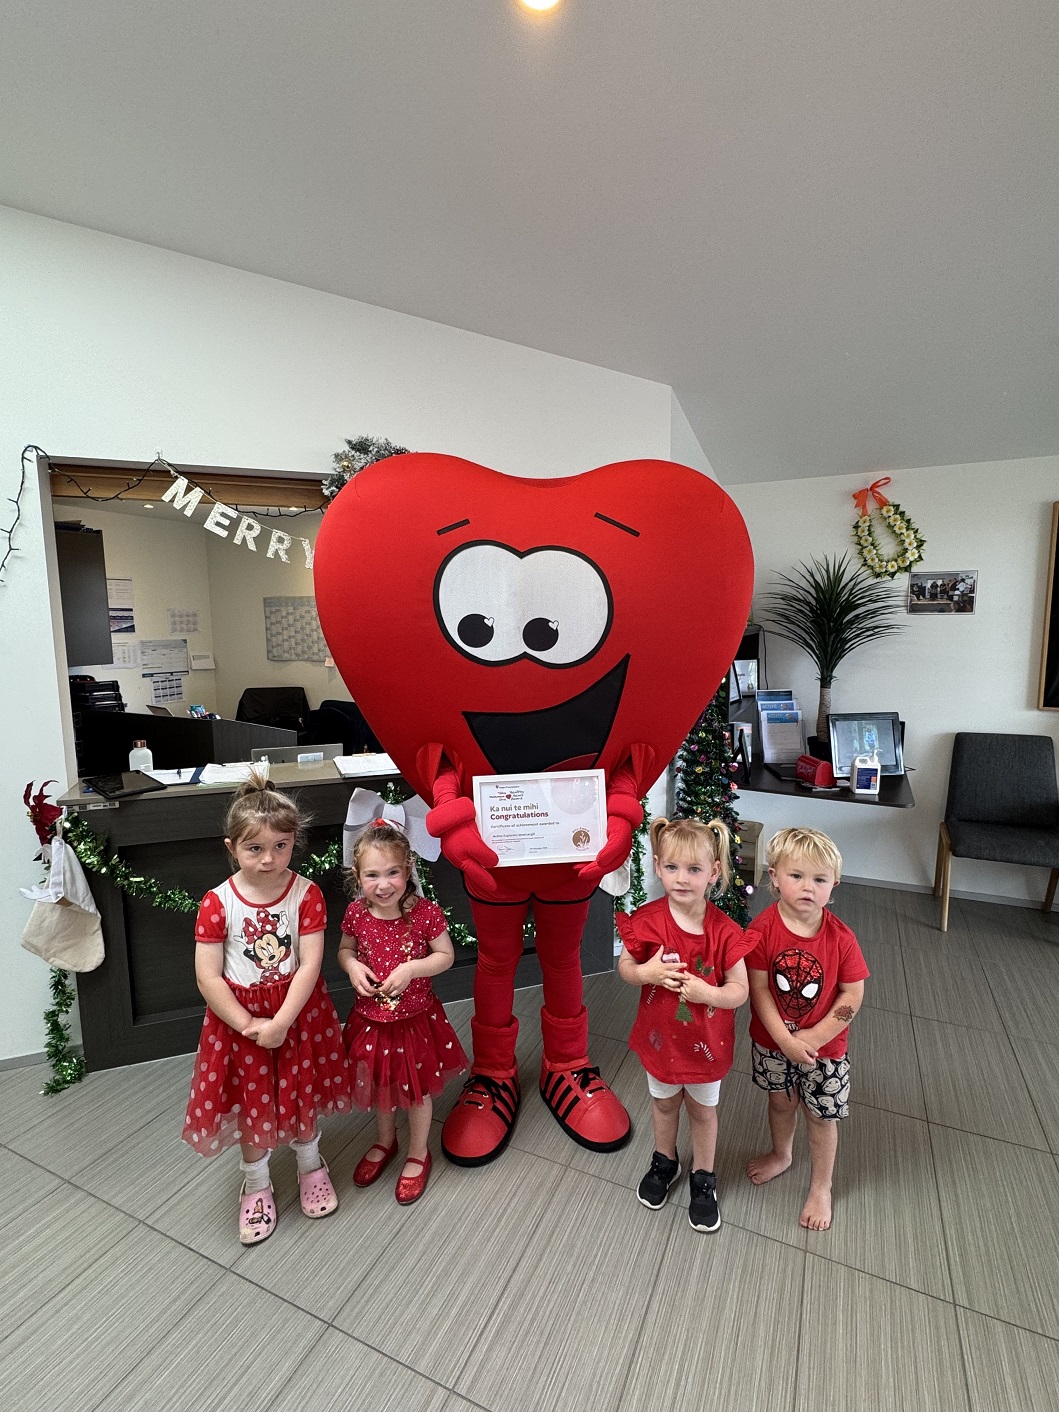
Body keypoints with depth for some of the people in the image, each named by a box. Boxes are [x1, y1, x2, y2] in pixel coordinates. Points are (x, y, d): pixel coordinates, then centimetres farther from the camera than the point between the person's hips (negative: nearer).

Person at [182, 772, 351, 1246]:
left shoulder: (306, 894, -16)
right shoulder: (216, 903, -15)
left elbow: (309, 964, -16)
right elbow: (207, 976, -13)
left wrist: (281, 1023, -21)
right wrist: (247, 1024, -16)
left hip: (298, 1011, 0)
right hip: (239, 1016, 0)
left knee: (301, 1093, 18)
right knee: (252, 1101, 16)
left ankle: (310, 1165, 47)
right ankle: (256, 1184, 44)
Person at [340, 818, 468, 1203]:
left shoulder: (425, 913, -23)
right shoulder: (356, 913, -14)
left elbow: (446, 955, -12)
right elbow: (345, 949, 4)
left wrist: (412, 969, -27)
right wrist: (352, 965, -16)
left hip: (415, 1018, -3)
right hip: (371, 1019, 3)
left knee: (417, 1089, 18)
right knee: (380, 1085, 26)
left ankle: (418, 1154, 45)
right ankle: (385, 1141, 55)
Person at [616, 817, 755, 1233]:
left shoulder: (723, 931, -23)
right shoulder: (647, 921, -21)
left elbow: (740, 991, -14)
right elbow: (624, 967, -8)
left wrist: (707, 992, -32)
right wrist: (646, 973, -28)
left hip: (706, 1041, -1)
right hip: (660, 1036, 1)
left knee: (702, 1110, 22)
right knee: (664, 1104, 26)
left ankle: (703, 1177, 48)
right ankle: (664, 1161, 53)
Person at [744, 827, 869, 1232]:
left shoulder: (840, 937, -20)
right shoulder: (761, 930, -22)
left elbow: (852, 996, -14)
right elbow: (758, 990, -17)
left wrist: (812, 1038, -17)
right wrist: (786, 1040, -21)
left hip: (825, 1047, -1)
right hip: (772, 1042, 1)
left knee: (821, 1116, 17)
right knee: (780, 1101, 24)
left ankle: (820, 1188, 41)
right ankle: (781, 1154, 53)